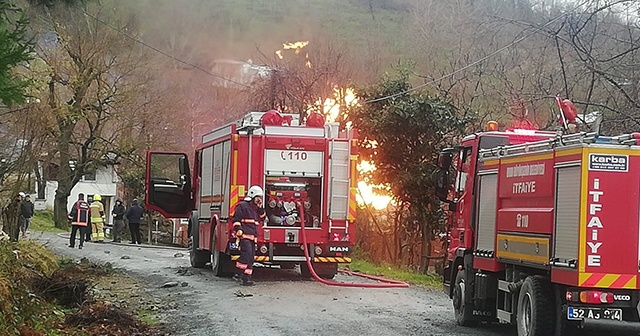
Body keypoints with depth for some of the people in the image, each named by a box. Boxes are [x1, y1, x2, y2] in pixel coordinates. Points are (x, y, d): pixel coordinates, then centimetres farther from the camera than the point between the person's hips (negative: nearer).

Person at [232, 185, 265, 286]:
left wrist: (260, 208, 11)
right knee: (247, 253, -22)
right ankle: (239, 273, -18)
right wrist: (239, 230, -17)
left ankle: (247, 278, 7)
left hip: (253, 236, 9)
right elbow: (235, 219, -6)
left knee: (251, 257, 5)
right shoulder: (243, 206, -2)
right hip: (245, 235, -9)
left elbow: (262, 218, 22)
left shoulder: (256, 208, 23)